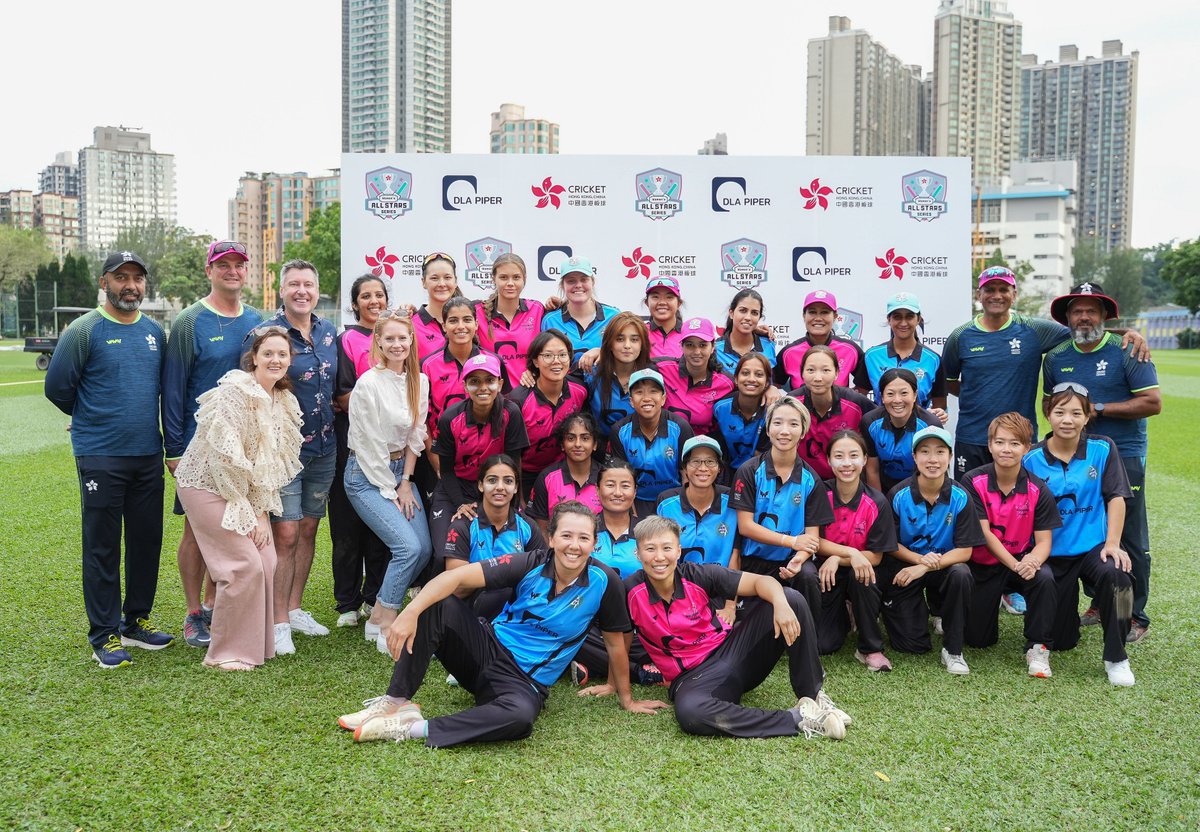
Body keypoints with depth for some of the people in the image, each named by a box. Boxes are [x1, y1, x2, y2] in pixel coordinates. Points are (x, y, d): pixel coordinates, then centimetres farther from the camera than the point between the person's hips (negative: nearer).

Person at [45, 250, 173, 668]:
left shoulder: (154, 331, 9)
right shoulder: (84, 330, -7)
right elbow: (57, 387, -3)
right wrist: (94, 419, 9)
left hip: (148, 456, 5)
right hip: (100, 457, -5)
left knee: (147, 541, 10)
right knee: (102, 547, 1)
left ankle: (137, 621, 24)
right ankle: (104, 635, 10)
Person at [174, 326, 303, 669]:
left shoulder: (284, 401, 4)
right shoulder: (234, 391, -20)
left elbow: (276, 461, 7)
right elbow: (226, 458, -22)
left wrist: (263, 510, 0)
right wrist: (249, 513, -17)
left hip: (249, 492, 8)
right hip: (208, 487, -8)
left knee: (266, 563, 2)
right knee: (245, 566, -12)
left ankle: (258, 643, 19)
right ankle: (225, 653, 3)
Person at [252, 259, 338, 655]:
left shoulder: (329, 333, 8)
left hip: (323, 448, 6)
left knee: (308, 529, 13)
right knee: (285, 533, -5)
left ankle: (295, 608, 26)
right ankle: (279, 622, 6)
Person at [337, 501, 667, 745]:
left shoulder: (603, 582, -12)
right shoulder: (531, 565, -12)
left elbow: (616, 644, 1)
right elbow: (457, 576, -20)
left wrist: (627, 699, 9)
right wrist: (410, 612, -34)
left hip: (526, 682, -1)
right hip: (490, 648, 2)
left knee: (520, 716, -39)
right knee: (437, 604, -23)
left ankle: (412, 728, -26)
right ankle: (397, 702, -15)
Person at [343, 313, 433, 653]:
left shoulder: (419, 382, 2)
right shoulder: (368, 384, -17)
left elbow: (415, 436, 6)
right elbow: (368, 445, -15)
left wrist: (405, 483, 0)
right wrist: (389, 492, -11)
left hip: (400, 469, 7)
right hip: (367, 474, -7)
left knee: (425, 549, -1)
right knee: (408, 547, -18)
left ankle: (382, 608, 17)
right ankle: (381, 623, -3)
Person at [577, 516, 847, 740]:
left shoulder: (698, 575, -9)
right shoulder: (630, 592, -11)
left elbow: (761, 581, -13)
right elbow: (621, 640, 7)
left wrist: (781, 603, -34)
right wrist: (614, 683, 17)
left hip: (731, 649, 2)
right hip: (693, 677, -2)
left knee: (791, 598, -17)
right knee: (689, 712, -41)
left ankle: (812, 696, -4)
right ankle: (797, 719, -28)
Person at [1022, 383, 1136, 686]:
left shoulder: (1103, 449, -6)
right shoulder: (1032, 459, -6)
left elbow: (1116, 498, -6)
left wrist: (1112, 543, -16)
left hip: (1093, 545, -1)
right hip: (1051, 553, 1)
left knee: (1114, 575, -38)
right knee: (1059, 642, 6)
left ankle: (1116, 658, -17)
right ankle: (1067, 609, 44)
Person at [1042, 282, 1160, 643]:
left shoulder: (1127, 352, -6)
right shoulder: (1055, 358, 9)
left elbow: (1153, 403, -11)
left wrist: (1098, 409, -15)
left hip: (1123, 455, -5)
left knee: (1129, 539, -1)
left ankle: (1135, 616, 8)